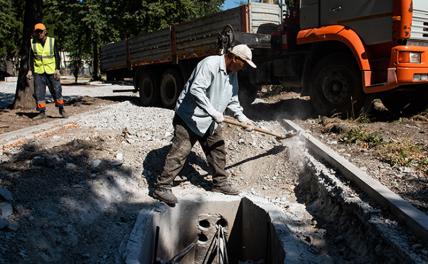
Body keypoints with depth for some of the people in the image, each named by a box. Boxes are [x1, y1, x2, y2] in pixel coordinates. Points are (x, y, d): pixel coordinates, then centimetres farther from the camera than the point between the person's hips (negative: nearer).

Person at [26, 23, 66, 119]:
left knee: (56, 90, 1)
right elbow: (31, 57, 10)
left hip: (51, 71, -2)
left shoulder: (52, 41, -1)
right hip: (38, 71, 2)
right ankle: (42, 112, 8)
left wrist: (57, 69, -8)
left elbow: (57, 56, 0)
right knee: (39, 92, 1)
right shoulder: (33, 42, 4)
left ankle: (61, 109, 16)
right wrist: (30, 70, 4)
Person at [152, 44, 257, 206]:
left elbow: (232, 99, 18)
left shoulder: (233, 74, 8)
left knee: (217, 149, 14)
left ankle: (220, 183, 30)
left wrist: (242, 117, 5)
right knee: (179, 152, -10)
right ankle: (162, 188, -3)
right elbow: (196, 90, -32)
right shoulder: (210, 64, -22)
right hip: (190, 117, -9)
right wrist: (213, 112, -33)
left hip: (210, 121, 9)